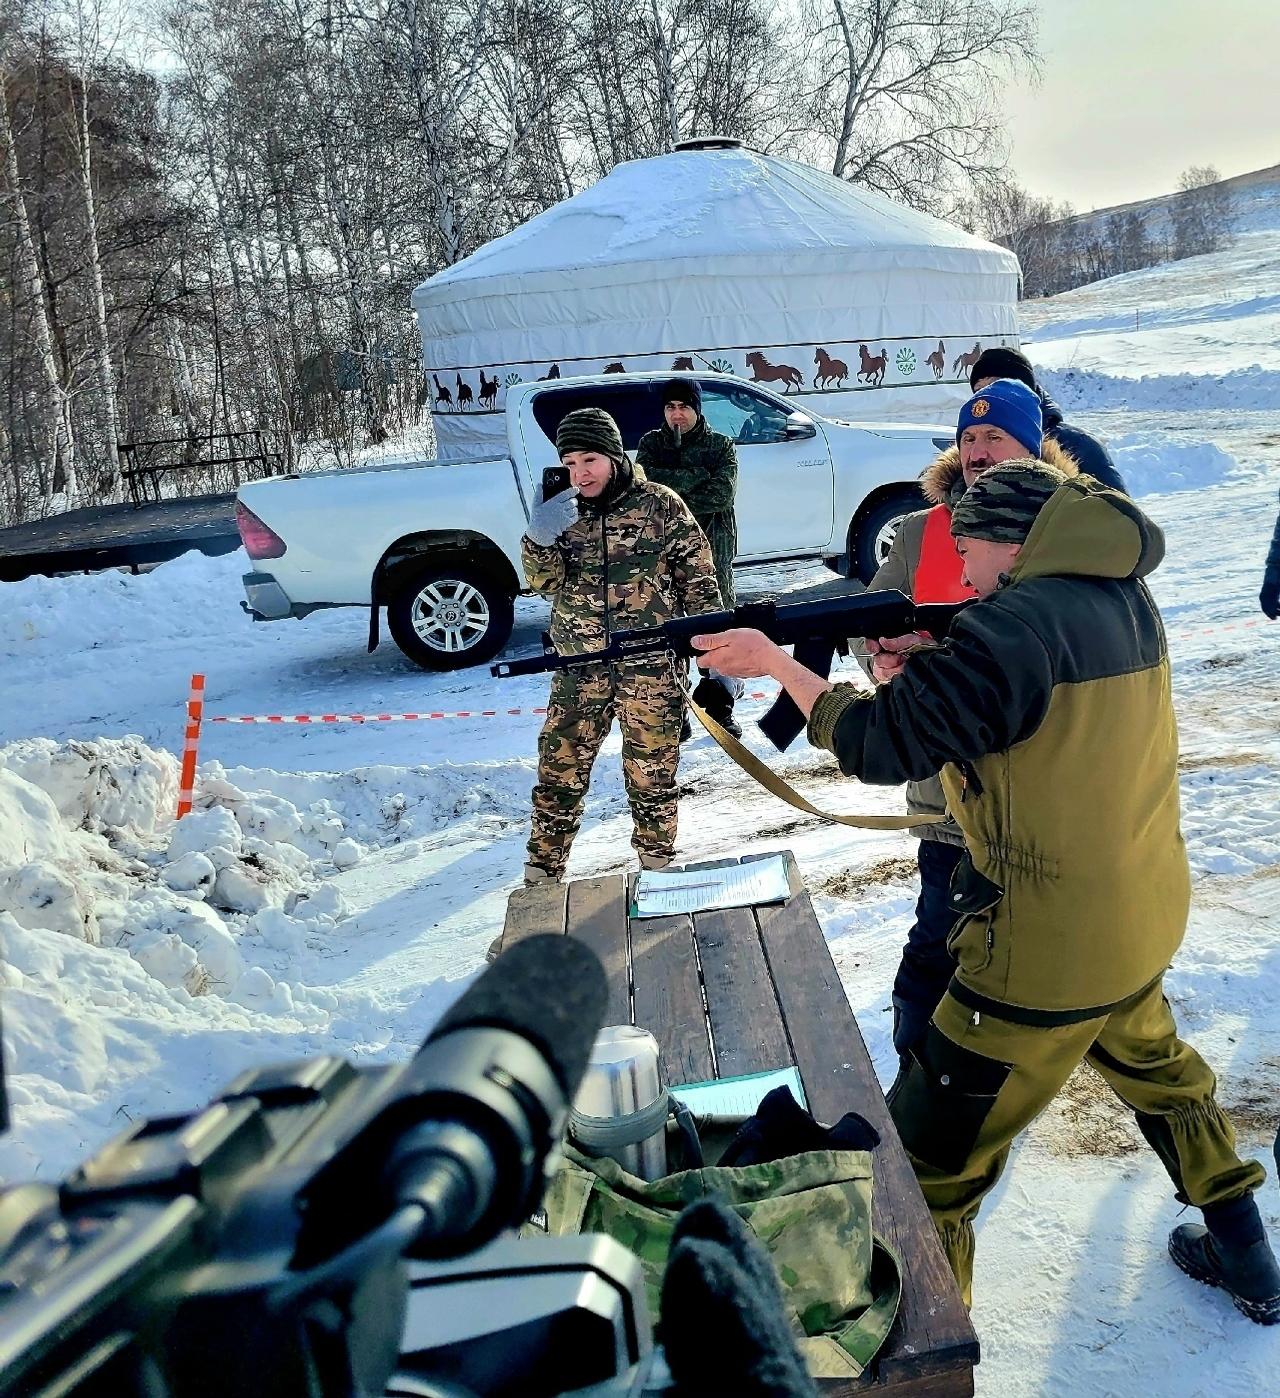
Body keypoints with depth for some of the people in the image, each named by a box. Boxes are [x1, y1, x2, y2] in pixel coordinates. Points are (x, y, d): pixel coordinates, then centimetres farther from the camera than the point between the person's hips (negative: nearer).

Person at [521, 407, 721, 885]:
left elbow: (697, 577, 1)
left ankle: (657, 863, 26)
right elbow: (544, 581, -3)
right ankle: (541, 873, 15)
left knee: (652, 774, 8)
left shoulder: (660, 505, -3)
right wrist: (539, 539, -22)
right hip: (579, 670, 2)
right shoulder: (561, 511, 6)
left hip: (651, 668, -2)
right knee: (559, 773, 3)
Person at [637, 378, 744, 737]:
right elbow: (644, 479, -11)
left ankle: (721, 708, 15)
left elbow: (722, 493, -10)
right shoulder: (651, 443, 9)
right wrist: (696, 476, -13)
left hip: (713, 549, 0)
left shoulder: (721, 445, 5)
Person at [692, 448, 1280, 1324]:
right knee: (1153, 1062, 34)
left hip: (1049, 948, -9)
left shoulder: (1017, 622, -23)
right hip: (1146, 915, 9)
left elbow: (881, 745, -25)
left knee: (933, 1153, 3)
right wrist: (924, 658, -2)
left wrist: (774, 661, -15)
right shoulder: (1127, 599, 4)